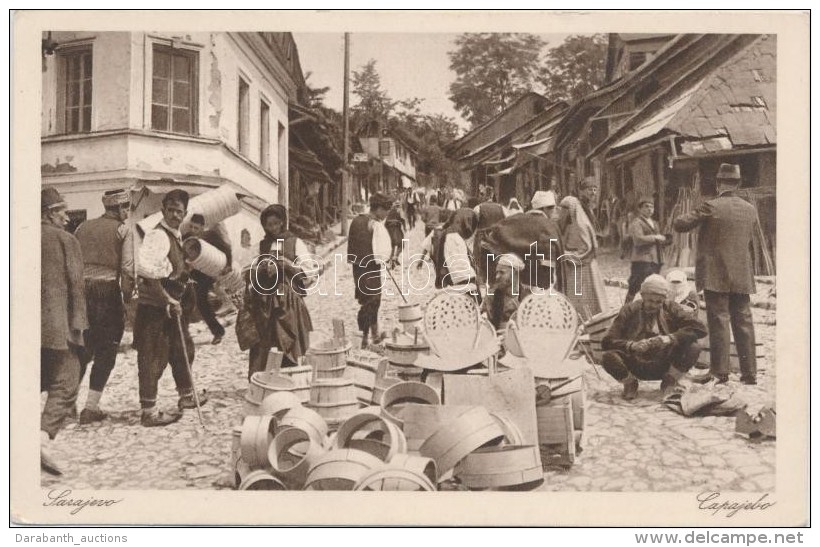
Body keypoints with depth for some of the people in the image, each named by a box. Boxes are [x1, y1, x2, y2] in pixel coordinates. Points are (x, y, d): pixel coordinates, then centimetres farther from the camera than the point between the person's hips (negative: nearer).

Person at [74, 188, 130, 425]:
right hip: (108, 292, -5)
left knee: (82, 349, 16)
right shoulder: (122, 229, -2)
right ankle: (91, 408, 3)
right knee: (105, 352, 4)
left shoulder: (83, 227, 14)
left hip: (81, 290, 5)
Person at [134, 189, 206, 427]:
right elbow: (148, 272, -28)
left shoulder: (176, 235, 12)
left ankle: (186, 396, 38)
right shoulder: (158, 235, -17)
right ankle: (149, 412, 7)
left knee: (183, 349, 21)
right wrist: (168, 301, -23)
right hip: (155, 307, -10)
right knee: (153, 358, -3)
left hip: (172, 306, 10)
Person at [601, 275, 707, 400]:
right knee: (608, 357, -30)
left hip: (666, 366, 1)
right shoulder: (630, 311, -4)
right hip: (636, 368, 0)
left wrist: (669, 339, -27)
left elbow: (700, 328, -14)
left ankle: (670, 381, 2)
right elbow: (606, 342, -11)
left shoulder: (671, 309, -1)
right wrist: (632, 345, -29)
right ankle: (630, 383, 3)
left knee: (693, 348, -25)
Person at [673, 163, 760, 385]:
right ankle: (750, 372, 14)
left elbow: (679, 224, -9)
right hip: (742, 276, 5)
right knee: (743, 322, 9)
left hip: (716, 276, -5)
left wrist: (695, 215, 10)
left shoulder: (711, 207, -11)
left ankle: (720, 372, 3)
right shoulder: (750, 209, 6)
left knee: (719, 322, 0)